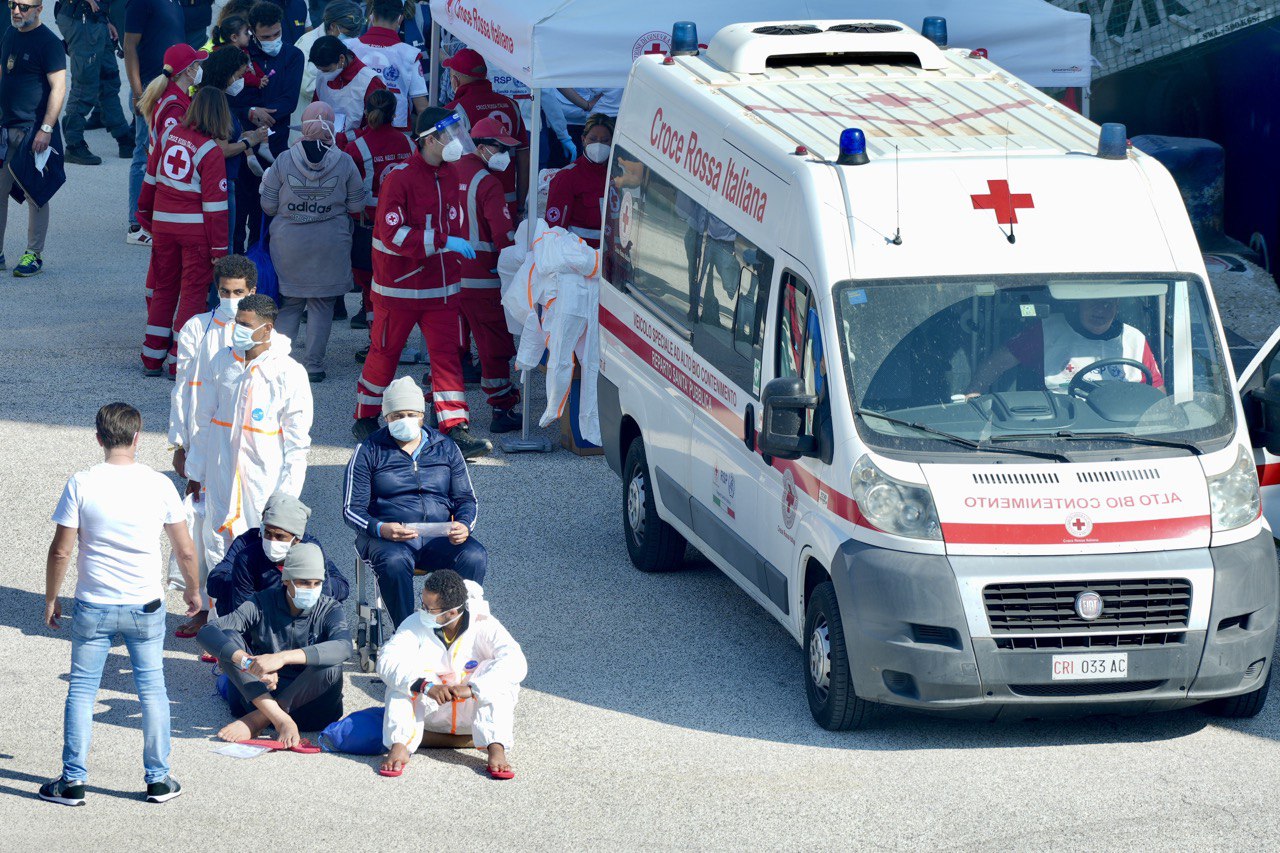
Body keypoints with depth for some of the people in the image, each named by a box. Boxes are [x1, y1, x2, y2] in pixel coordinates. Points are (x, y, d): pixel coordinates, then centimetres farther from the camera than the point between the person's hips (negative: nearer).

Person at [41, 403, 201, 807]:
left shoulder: (81, 485, -11)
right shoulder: (159, 485, -7)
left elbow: (60, 551, -8)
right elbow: (185, 550, 0)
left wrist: (51, 599, 5)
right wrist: (193, 591, 18)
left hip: (93, 607, -1)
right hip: (145, 607, 1)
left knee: (81, 690, 9)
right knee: (152, 689, 12)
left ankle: (73, 781, 10)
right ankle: (158, 779, 16)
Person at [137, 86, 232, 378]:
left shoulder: (169, 135, 1)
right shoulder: (211, 151, -13)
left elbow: (151, 178, 12)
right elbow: (214, 204, -13)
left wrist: (145, 212, 27)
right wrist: (219, 249, -8)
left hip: (163, 223, 5)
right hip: (195, 229, -5)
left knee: (164, 288, 16)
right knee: (193, 291, 5)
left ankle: (152, 358, 20)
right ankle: (180, 361, 4)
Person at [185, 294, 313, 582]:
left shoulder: (289, 373, -8)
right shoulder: (222, 362, 4)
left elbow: (297, 440, -6)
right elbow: (205, 419, 13)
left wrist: (287, 493, -8)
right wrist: (195, 471, 14)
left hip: (265, 475, -4)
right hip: (221, 471, 4)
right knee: (218, 539, 6)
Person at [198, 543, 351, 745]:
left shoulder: (329, 610, -5)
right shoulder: (262, 604, -4)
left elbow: (343, 646, -29)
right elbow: (207, 633, -17)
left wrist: (283, 657, -42)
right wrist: (246, 661, -37)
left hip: (308, 703, -2)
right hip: (261, 697, 2)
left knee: (331, 667, -31)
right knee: (228, 637, -18)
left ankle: (258, 720, -24)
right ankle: (281, 720, -33)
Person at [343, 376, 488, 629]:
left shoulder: (445, 448, 15)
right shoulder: (369, 451, 6)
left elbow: (465, 498, 16)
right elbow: (352, 509, 1)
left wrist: (464, 525, -9)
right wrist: (381, 529, -21)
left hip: (438, 538, 3)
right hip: (388, 538, -3)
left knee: (474, 556, -29)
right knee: (394, 561, -38)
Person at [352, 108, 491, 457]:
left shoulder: (448, 180, 8)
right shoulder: (400, 180, -15)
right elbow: (394, 235, -23)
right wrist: (443, 241, -27)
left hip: (440, 288, 6)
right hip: (399, 285, -5)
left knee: (447, 354, -4)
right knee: (385, 353, 8)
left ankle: (456, 429, -8)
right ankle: (365, 419, 25)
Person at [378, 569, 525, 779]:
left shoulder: (484, 626, -14)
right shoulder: (416, 624, -10)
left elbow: (516, 663, -29)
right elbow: (387, 661, -25)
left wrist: (472, 688, -42)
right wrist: (426, 685, -42)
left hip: (472, 711, -1)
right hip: (429, 713, 1)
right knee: (402, 678, -24)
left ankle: (496, 749, -39)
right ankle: (400, 746, -36)